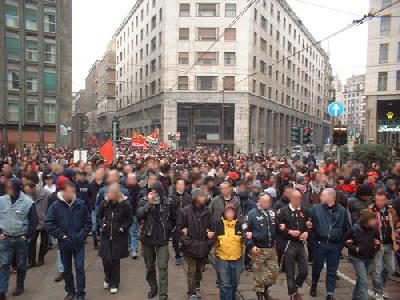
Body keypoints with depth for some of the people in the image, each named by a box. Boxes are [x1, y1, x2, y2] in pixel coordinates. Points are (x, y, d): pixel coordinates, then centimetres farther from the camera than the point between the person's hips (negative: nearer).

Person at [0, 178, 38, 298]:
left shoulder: (28, 202, -11)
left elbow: (34, 221, -5)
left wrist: (27, 236, -7)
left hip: (21, 239, -1)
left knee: (21, 264, 12)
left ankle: (20, 286, 30)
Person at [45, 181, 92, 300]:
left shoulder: (81, 204, -7)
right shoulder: (55, 206, -9)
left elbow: (88, 222, -1)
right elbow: (48, 224, -9)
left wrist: (81, 236, -10)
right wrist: (62, 236, -11)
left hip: (79, 243, -1)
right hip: (64, 243, 1)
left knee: (80, 268, -1)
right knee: (67, 269, 15)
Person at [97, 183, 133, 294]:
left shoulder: (125, 204, -12)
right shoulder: (105, 203, -5)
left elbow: (130, 220, -1)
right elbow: (99, 217, 10)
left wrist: (123, 228, -13)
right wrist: (102, 224, -7)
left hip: (119, 237, -2)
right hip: (106, 236, 2)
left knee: (115, 260, 4)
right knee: (106, 259, -3)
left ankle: (114, 284, 24)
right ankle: (108, 278, 28)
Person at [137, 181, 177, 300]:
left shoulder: (168, 203, -8)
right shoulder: (144, 201, -6)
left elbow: (174, 218, 8)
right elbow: (138, 216, -21)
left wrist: (168, 229, 3)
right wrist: (148, 203, -26)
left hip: (162, 239, -2)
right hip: (147, 238, 2)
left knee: (163, 267, -4)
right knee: (149, 266, 16)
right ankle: (153, 288, 37)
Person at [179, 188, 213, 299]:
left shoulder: (206, 211, 2)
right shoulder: (186, 211, -11)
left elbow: (210, 227, 9)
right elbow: (180, 228, -8)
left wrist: (209, 242, -2)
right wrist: (187, 241, -15)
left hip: (203, 247, 4)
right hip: (190, 247, -4)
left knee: (199, 270, 18)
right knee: (192, 271, 3)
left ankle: (197, 288, 40)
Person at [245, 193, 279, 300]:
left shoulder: (272, 213, 5)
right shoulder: (252, 214, -9)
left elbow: (276, 229, 18)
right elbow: (246, 231, -11)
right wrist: (252, 245, -17)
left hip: (271, 248, 5)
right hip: (258, 249, -5)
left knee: (274, 271, 11)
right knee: (259, 274, 6)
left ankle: (265, 289, 35)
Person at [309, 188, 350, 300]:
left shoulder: (342, 210, 0)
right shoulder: (316, 208, -4)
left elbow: (346, 227, 7)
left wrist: (342, 242, 1)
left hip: (335, 245, 0)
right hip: (320, 243, 0)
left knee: (332, 271, 9)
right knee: (317, 267, 15)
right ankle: (314, 285, 40)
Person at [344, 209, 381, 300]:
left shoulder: (374, 230, -11)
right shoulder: (354, 229, -20)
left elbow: (378, 242, 8)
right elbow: (345, 242, -7)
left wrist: (376, 247, -12)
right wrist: (355, 249, -18)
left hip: (370, 258, 4)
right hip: (357, 258, -4)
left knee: (361, 279, 19)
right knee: (364, 282, -11)